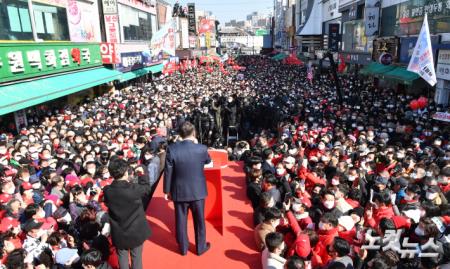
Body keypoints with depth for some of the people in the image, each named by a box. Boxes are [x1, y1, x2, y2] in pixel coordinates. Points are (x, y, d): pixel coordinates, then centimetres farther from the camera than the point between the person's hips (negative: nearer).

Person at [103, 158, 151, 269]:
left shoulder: (107, 191, -15)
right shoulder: (134, 188, -24)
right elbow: (146, 188, -4)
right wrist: (143, 174, 11)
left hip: (119, 232, 2)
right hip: (136, 230, -2)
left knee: (122, 256, 21)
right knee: (136, 256, 18)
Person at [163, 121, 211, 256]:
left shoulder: (172, 149, -15)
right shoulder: (201, 148, -14)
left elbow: (168, 172, -8)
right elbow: (208, 161, 9)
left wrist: (167, 191, 4)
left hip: (179, 191, 0)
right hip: (198, 191, 0)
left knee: (181, 221, 16)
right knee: (199, 220, 17)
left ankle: (183, 248, 33)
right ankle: (201, 247, 32)